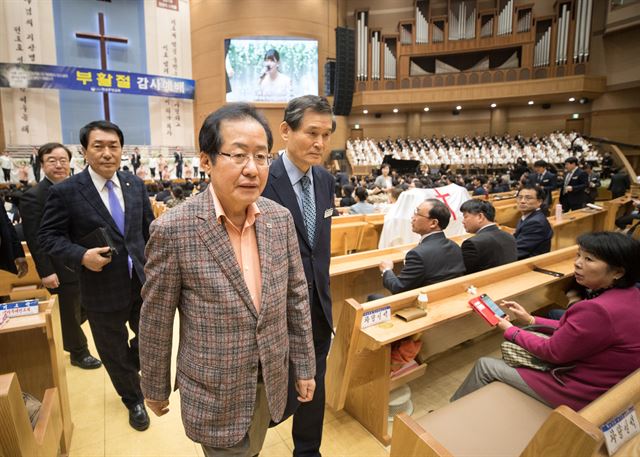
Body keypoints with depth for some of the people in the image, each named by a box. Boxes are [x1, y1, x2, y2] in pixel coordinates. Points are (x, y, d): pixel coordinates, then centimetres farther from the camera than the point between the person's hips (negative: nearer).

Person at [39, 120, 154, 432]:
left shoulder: (135, 184, 1)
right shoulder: (65, 191, -12)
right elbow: (48, 236, -6)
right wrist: (81, 255, -23)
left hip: (143, 282, 3)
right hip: (103, 289, -3)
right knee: (114, 353, 16)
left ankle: (131, 366, 55)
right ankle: (133, 399, 43)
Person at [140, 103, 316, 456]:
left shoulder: (280, 218, -8)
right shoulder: (173, 229, -20)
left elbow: (296, 295, 0)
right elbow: (155, 320, -10)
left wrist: (304, 365, 5)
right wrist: (155, 388, 2)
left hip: (271, 381, 4)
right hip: (214, 391, -4)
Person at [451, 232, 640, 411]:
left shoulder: (598, 310, -34)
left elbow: (553, 352, -21)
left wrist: (510, 331, -6)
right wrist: (531, 320, 7)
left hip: (580, 393, -9)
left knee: (484, 365, 2)